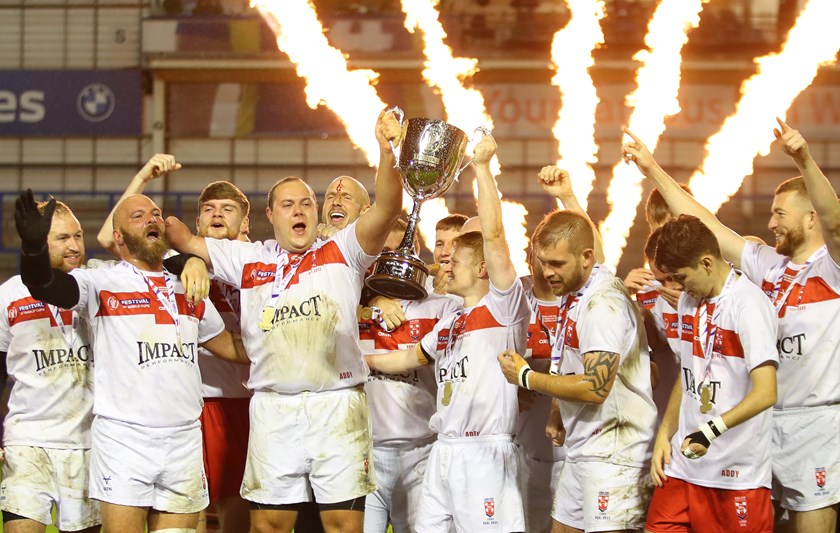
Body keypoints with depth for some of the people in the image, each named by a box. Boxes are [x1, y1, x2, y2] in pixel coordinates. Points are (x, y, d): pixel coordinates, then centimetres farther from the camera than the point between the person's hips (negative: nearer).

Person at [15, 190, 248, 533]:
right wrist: (34, 246, -40)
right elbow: (44, 285, -20)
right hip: (123, 440, -4)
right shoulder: (103, 284, -1)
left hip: (184, 441, 5)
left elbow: (230, 347, 25)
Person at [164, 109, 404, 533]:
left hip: (338, 405, -2)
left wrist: (388, 152, -25)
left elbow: (386, 209, -9)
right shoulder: (248, 260, 12)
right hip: (273, 408, 2)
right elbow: (186, 241, 14)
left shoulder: (341, 253, 5)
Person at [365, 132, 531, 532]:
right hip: (443, 451, 9)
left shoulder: (504, 307, -3)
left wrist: (481, 166, -13)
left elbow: (493, 234, -13)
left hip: (485, 451, -9)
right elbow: (411, 357, 37)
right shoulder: (448, 324, 21)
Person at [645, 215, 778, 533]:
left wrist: (711, 430, -31)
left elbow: (765, 393, -23)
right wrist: (664, 435, 11)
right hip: (683, 462, 7)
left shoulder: (748, 305, -15)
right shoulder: (690, 301, 10)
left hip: (738, 472, -7)